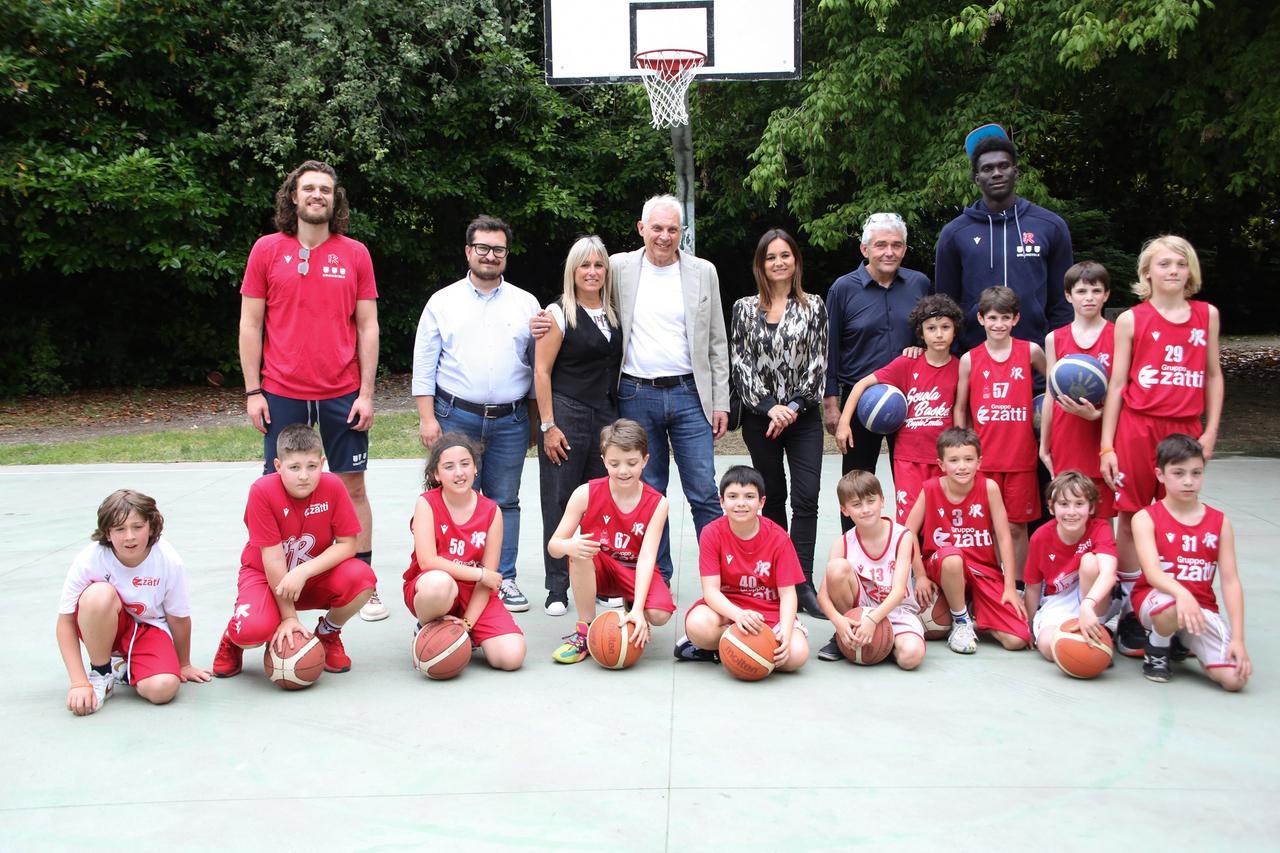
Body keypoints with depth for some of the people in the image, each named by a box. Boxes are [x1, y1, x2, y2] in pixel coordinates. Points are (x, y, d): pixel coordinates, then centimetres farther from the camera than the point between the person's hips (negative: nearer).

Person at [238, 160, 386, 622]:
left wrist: (366, 393, -3)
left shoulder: (354, 254, 4)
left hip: (341, 395, 0)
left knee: (353, 486, 6)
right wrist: (252, 391, -1)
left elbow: (367, 327, 3)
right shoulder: (267, 250, 3)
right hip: (282, 395, 0)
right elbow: (250, 324, 4)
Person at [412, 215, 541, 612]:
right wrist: (427, 417, -4)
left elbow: (537, 365, 11)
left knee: (505, 501, 6)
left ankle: (504, 579, 14)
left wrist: (535, 420, 7)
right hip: (455, 418, -1)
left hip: (511, 421, 2)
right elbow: (424, 364, 3)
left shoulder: (526, 304, 9)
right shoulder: (442, 302, 5)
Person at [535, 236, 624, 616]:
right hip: (566, 416, -5)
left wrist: (618, 420, 10)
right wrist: (548, 426, -12)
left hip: (606, 417, 5)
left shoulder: (613, 313, 12)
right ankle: (557, 589, 8)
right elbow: (542, 371, -7)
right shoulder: (559, 312, -4)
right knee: (559, 503, 0)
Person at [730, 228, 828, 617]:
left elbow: (817, 364, 1)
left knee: (806, 497, -9)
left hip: (803, 415, 0)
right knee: (772, 497, 8)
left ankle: (803, 584, -10)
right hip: (760, 416, 1)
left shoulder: (813, 307, 6)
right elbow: (739, 364, 0)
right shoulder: (745, 308, 5)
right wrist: (769, 406, -10)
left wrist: (793, 406, -11)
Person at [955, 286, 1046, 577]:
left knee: (1016, 526, 5)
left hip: (1021, 456, 0)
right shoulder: (969, 360, 2)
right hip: (983, 457, 0)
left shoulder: (1031, 351, 1)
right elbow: (960, 408, 8)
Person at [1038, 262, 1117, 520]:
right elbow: (1050, 396, 10)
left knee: (1101, 517, 2)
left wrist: (1096, 413, -20)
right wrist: (1044, 445, 9)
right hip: (1065, 439, 2)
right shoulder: (1055, 339, 8)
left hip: (1102, 438, -2)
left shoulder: (1117, 336, 1)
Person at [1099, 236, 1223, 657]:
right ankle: (1129, 614, 10)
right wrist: (1107, 446, -3)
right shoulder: (1131, 320, 1)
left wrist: (1210, 432, 5)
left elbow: (1214, 375, 14)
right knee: (1130, 519, 2)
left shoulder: (1207, 315, 9)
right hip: (1136, 428, -2)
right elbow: (1116, 384, 1)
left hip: (1186, 431, 2)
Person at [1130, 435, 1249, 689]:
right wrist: (1181, 594, -42)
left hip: (1203, 607, 4)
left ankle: (1182, 641, 16)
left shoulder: (1220, 522, 5)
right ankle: (1157, 649, -4)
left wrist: (1238, 639, -11)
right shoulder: (1146, 518, -4)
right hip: (1155, 599, -3)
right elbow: (1152, 572, -20)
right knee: (1172, 606, -41)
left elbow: (1231, 582, -1)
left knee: (1236, 678, -17)